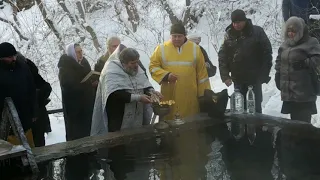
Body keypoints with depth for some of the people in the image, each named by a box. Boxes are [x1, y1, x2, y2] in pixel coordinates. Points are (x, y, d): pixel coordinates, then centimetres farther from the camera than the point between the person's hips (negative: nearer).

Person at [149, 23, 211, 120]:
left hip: (189, 96, 1)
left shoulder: (195, 49, 5)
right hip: (169, 95, 0)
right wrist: (166, 75, -13)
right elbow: (153, 66, 4)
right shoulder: (161, 49, 2)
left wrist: (204, 93, 5)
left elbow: (201, 73, 7)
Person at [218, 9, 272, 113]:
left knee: (255, 107, 8)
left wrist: (264, 75, -9)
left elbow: (267, 53, -6)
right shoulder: (229, 34, 1)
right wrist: (225, 76, -8)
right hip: (238, 79, 3)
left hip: (255, 78, -3)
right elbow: (222, 56, 1)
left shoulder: (257, 32, -7)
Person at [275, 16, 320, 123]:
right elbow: (279, 61, 24)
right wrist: (278, 75, 15)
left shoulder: (310, 43, -5)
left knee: (303, 120, -5)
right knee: (294, 119, 16)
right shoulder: (285, 44, 17)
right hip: (288, 91, 7)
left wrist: (304, 63, -22)